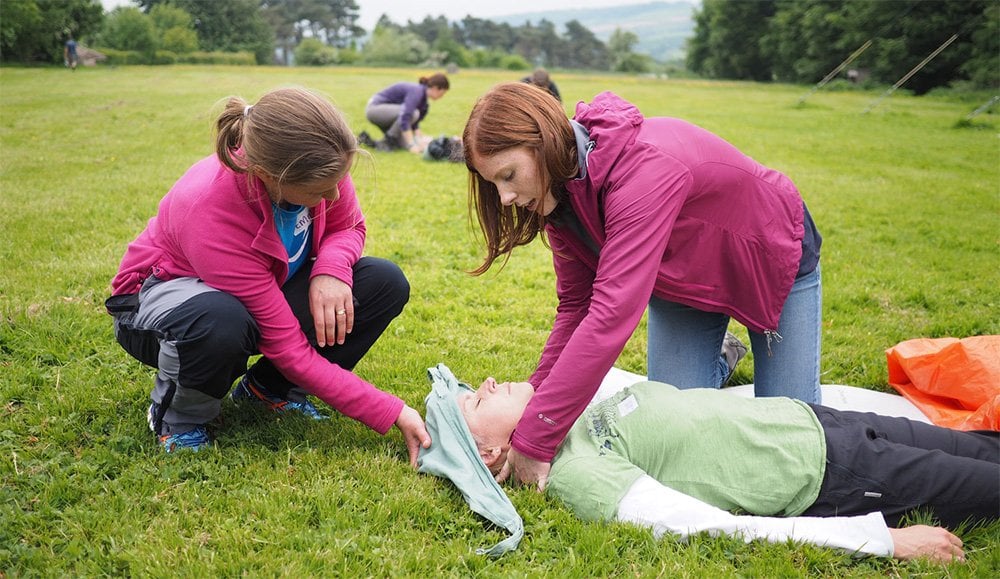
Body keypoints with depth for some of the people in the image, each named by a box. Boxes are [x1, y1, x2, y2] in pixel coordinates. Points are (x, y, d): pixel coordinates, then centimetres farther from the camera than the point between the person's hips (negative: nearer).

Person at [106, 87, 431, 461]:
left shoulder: (318, 163, -26)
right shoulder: (210, 212, -38)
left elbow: (348, 226, -3)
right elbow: (291, 349, -34)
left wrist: (331, 269, -29)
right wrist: (393, 414, -33)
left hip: (266, 288, 6)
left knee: (386, 284, -15)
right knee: (223, 324, -43)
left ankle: (268, 388, 2)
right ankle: (178, 415, -7)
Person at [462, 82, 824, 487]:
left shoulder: (644, 167, -43)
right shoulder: (561, 191, -18)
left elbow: (611, 314, -48)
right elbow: (575, 307, -13)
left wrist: (535, 439, -47)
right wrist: (531, 399, -23)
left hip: (777, 259, -5)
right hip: (683, 281, 5)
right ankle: (719, 357, 25)